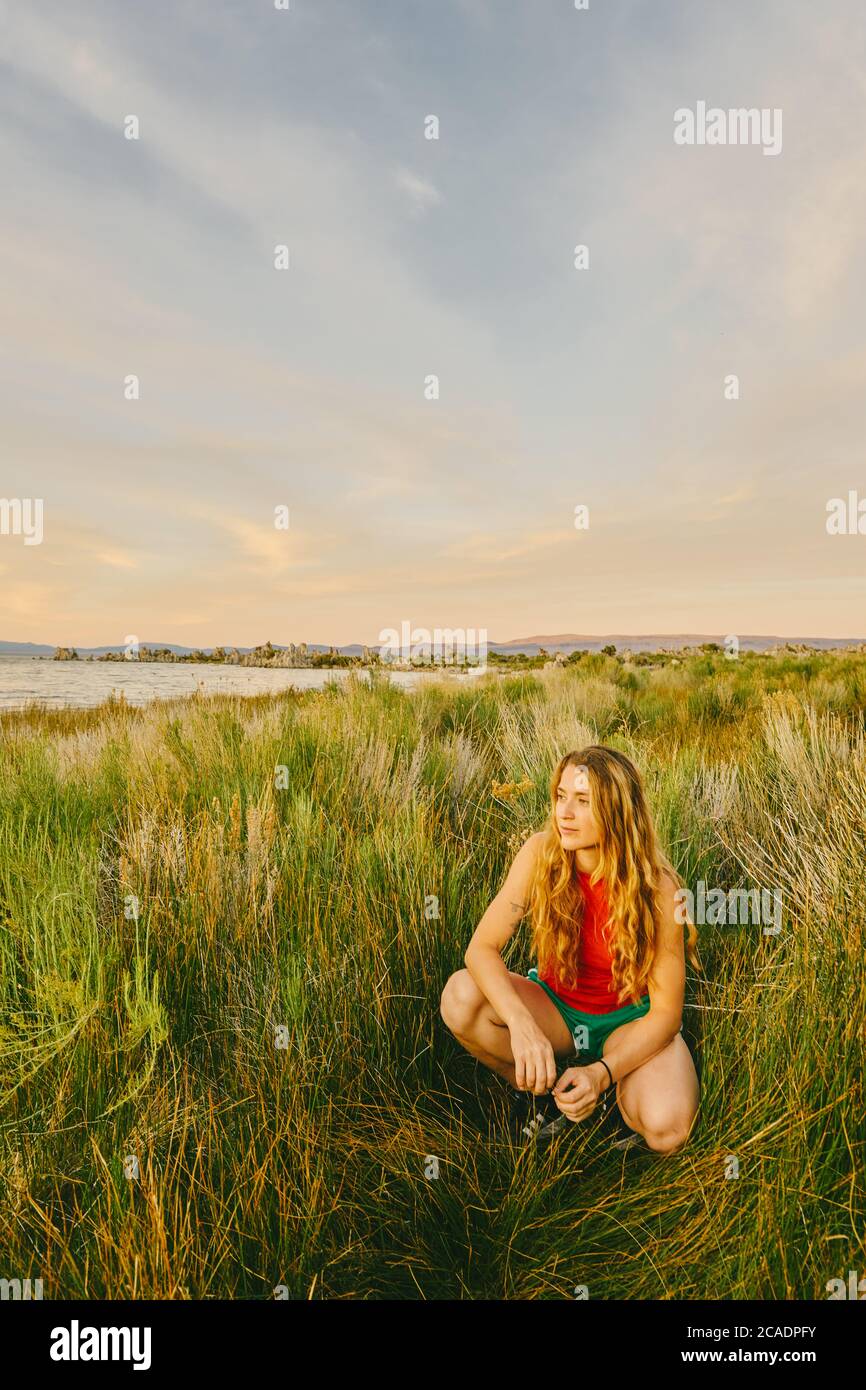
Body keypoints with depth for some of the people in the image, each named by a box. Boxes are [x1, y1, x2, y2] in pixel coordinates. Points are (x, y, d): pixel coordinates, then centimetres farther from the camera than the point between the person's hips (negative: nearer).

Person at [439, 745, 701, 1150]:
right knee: (461, 995, -26)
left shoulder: (656, 887, -25)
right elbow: (482, 948, -21)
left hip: (631, 1019, -2)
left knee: (666, 1128, -31)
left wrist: (602, 1073, -33)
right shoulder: (541, 853, -20)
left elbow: (666, 1010, -19)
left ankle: (616, 1093, 5)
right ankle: (543, 1092, 0)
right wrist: (521, 1023, -38)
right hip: (556, 1007, 3)